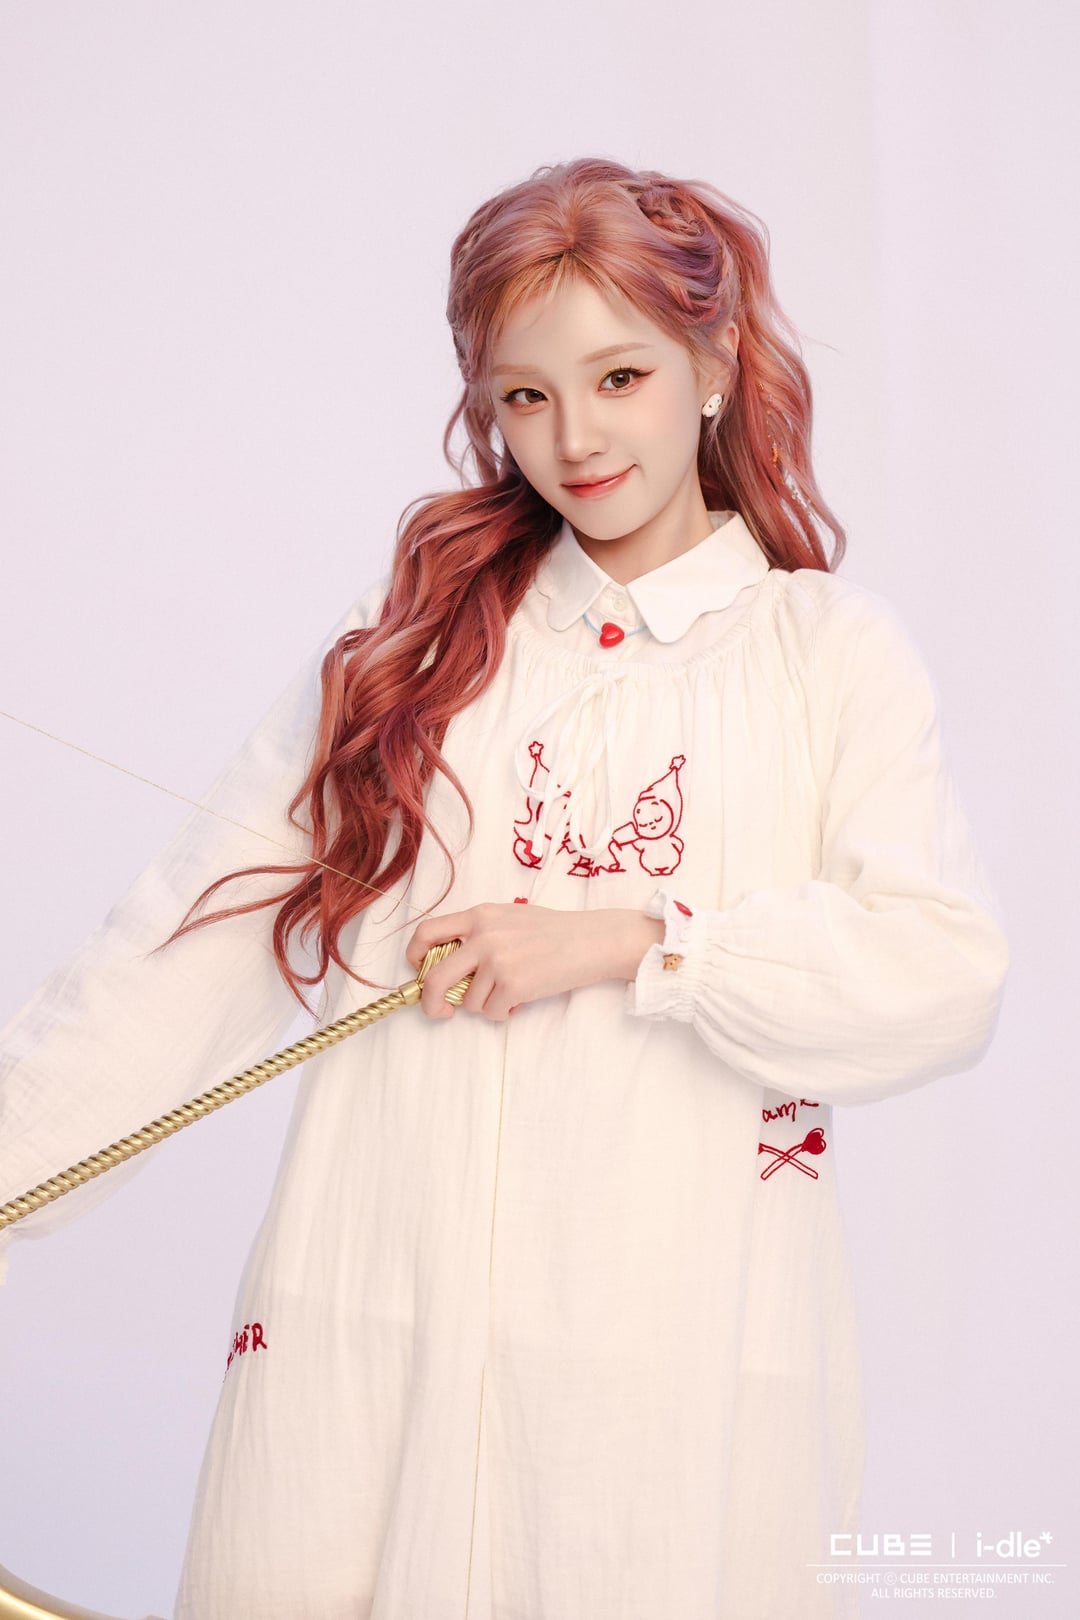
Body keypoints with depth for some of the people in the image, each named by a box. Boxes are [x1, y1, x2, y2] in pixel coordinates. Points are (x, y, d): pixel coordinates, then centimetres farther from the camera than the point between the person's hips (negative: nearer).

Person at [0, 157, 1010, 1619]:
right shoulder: (414, 638, 11)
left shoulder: (833, 649, 5)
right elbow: (202, 934, 7)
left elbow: (948, 975, -6)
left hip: (677, 1364, -1)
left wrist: (628, 941, -12)